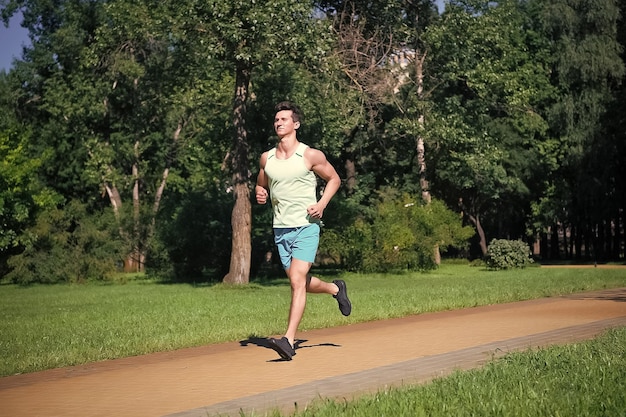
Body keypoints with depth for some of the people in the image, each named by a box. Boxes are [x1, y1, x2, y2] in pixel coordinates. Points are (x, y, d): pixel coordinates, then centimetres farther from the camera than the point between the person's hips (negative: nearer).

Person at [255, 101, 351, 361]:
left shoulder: (311, 156, -5)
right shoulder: (266, 158, 6)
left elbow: (334, 179, 7)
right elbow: (260, 185, 22)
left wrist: (322, 204, -9)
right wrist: (260, 194, -3)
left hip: (306, 226, -5)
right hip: (280, 229, 5)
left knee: (297, 281, -17)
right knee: (301, 283, 13)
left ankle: (288, 341, -19)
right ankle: (335, 288, 44)